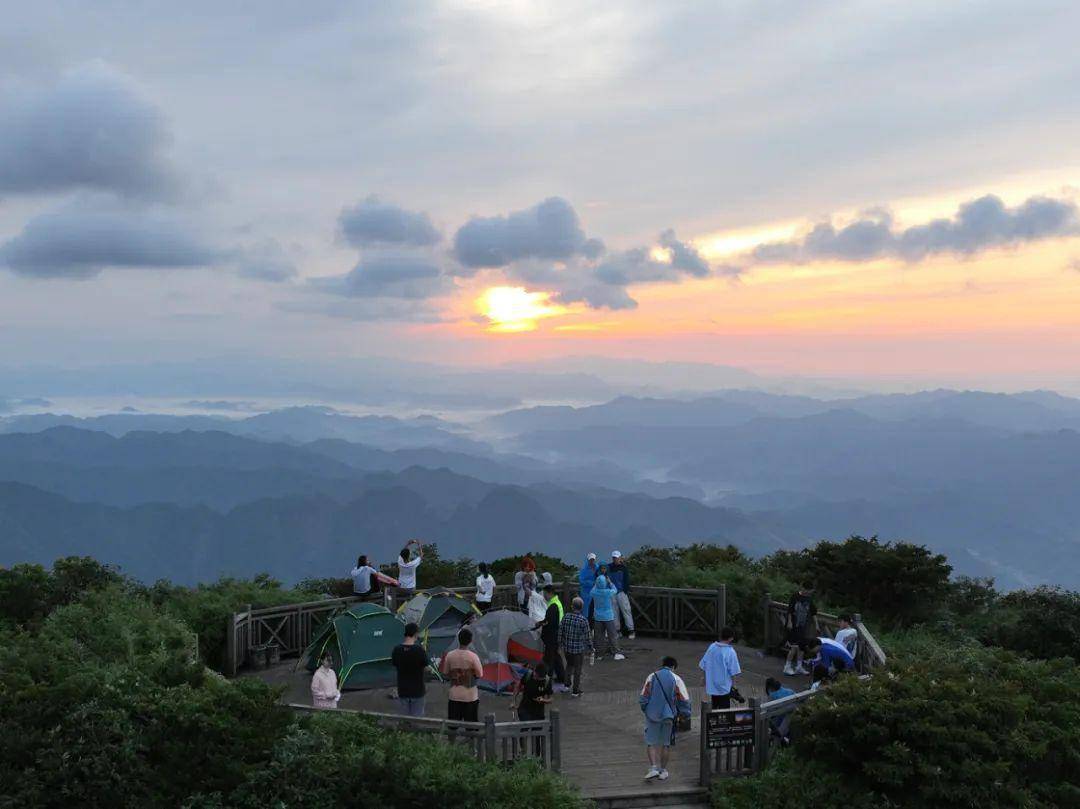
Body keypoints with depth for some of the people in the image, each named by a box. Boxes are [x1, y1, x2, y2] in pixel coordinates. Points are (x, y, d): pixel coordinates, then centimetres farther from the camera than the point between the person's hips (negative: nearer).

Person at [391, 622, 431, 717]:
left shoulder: (396, 649, -6)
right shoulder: (420, 649, -17)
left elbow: (395, 665, 5)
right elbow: (426, 669, -9)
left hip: (402, 690, 3)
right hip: (417, 690, -3)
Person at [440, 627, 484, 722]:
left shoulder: (450, 655, -6)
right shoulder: (473, 656, -15)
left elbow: (444, 672, 4)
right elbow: (480, 674, -9)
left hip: (454, 696, 3)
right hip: (470, 696, -3)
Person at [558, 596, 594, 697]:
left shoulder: (565, 617, -8)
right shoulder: (583, 620, -17)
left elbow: (560, 631, -1)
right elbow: (587, 636, -11)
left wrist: (561, 643, 16)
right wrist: (591, 648, 4)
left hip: (567, 647, 3)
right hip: (579, 648, -3)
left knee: (569, 665, 26)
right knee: (577, 669, 10)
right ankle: (575, 691, 17)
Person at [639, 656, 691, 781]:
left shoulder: (651, 677, -1)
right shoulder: (676, 679, -4)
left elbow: (643, 698, 0)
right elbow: (684, 700, -4)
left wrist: (645, 710, 15)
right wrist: (684, 713, 11)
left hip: (652, 715, 0)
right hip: (669, 715, 0)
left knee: (651, 743, 6)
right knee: (666, 744, 13)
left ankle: (653, 768, -8)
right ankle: (663, 770, 19)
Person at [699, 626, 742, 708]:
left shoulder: (711, 647, -3)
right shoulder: (731, 652, -17)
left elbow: (702, 666, 3)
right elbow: (733, 672, -16)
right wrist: (733, 686, -3)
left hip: (711, 686, 5)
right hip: (724, 687, -4)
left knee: (714, 710, 19)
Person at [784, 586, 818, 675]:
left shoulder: (809, 599, 6)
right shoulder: (795, 597, -10)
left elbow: (813, 613, 12)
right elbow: (790, 611, -8)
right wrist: (789, 622, -14)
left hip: (804, 627, 6)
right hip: (794, 627, -6)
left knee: (802, 646, 11)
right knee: (794, 647, -9)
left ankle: (799, 667, 22)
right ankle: (787, 667, 1)